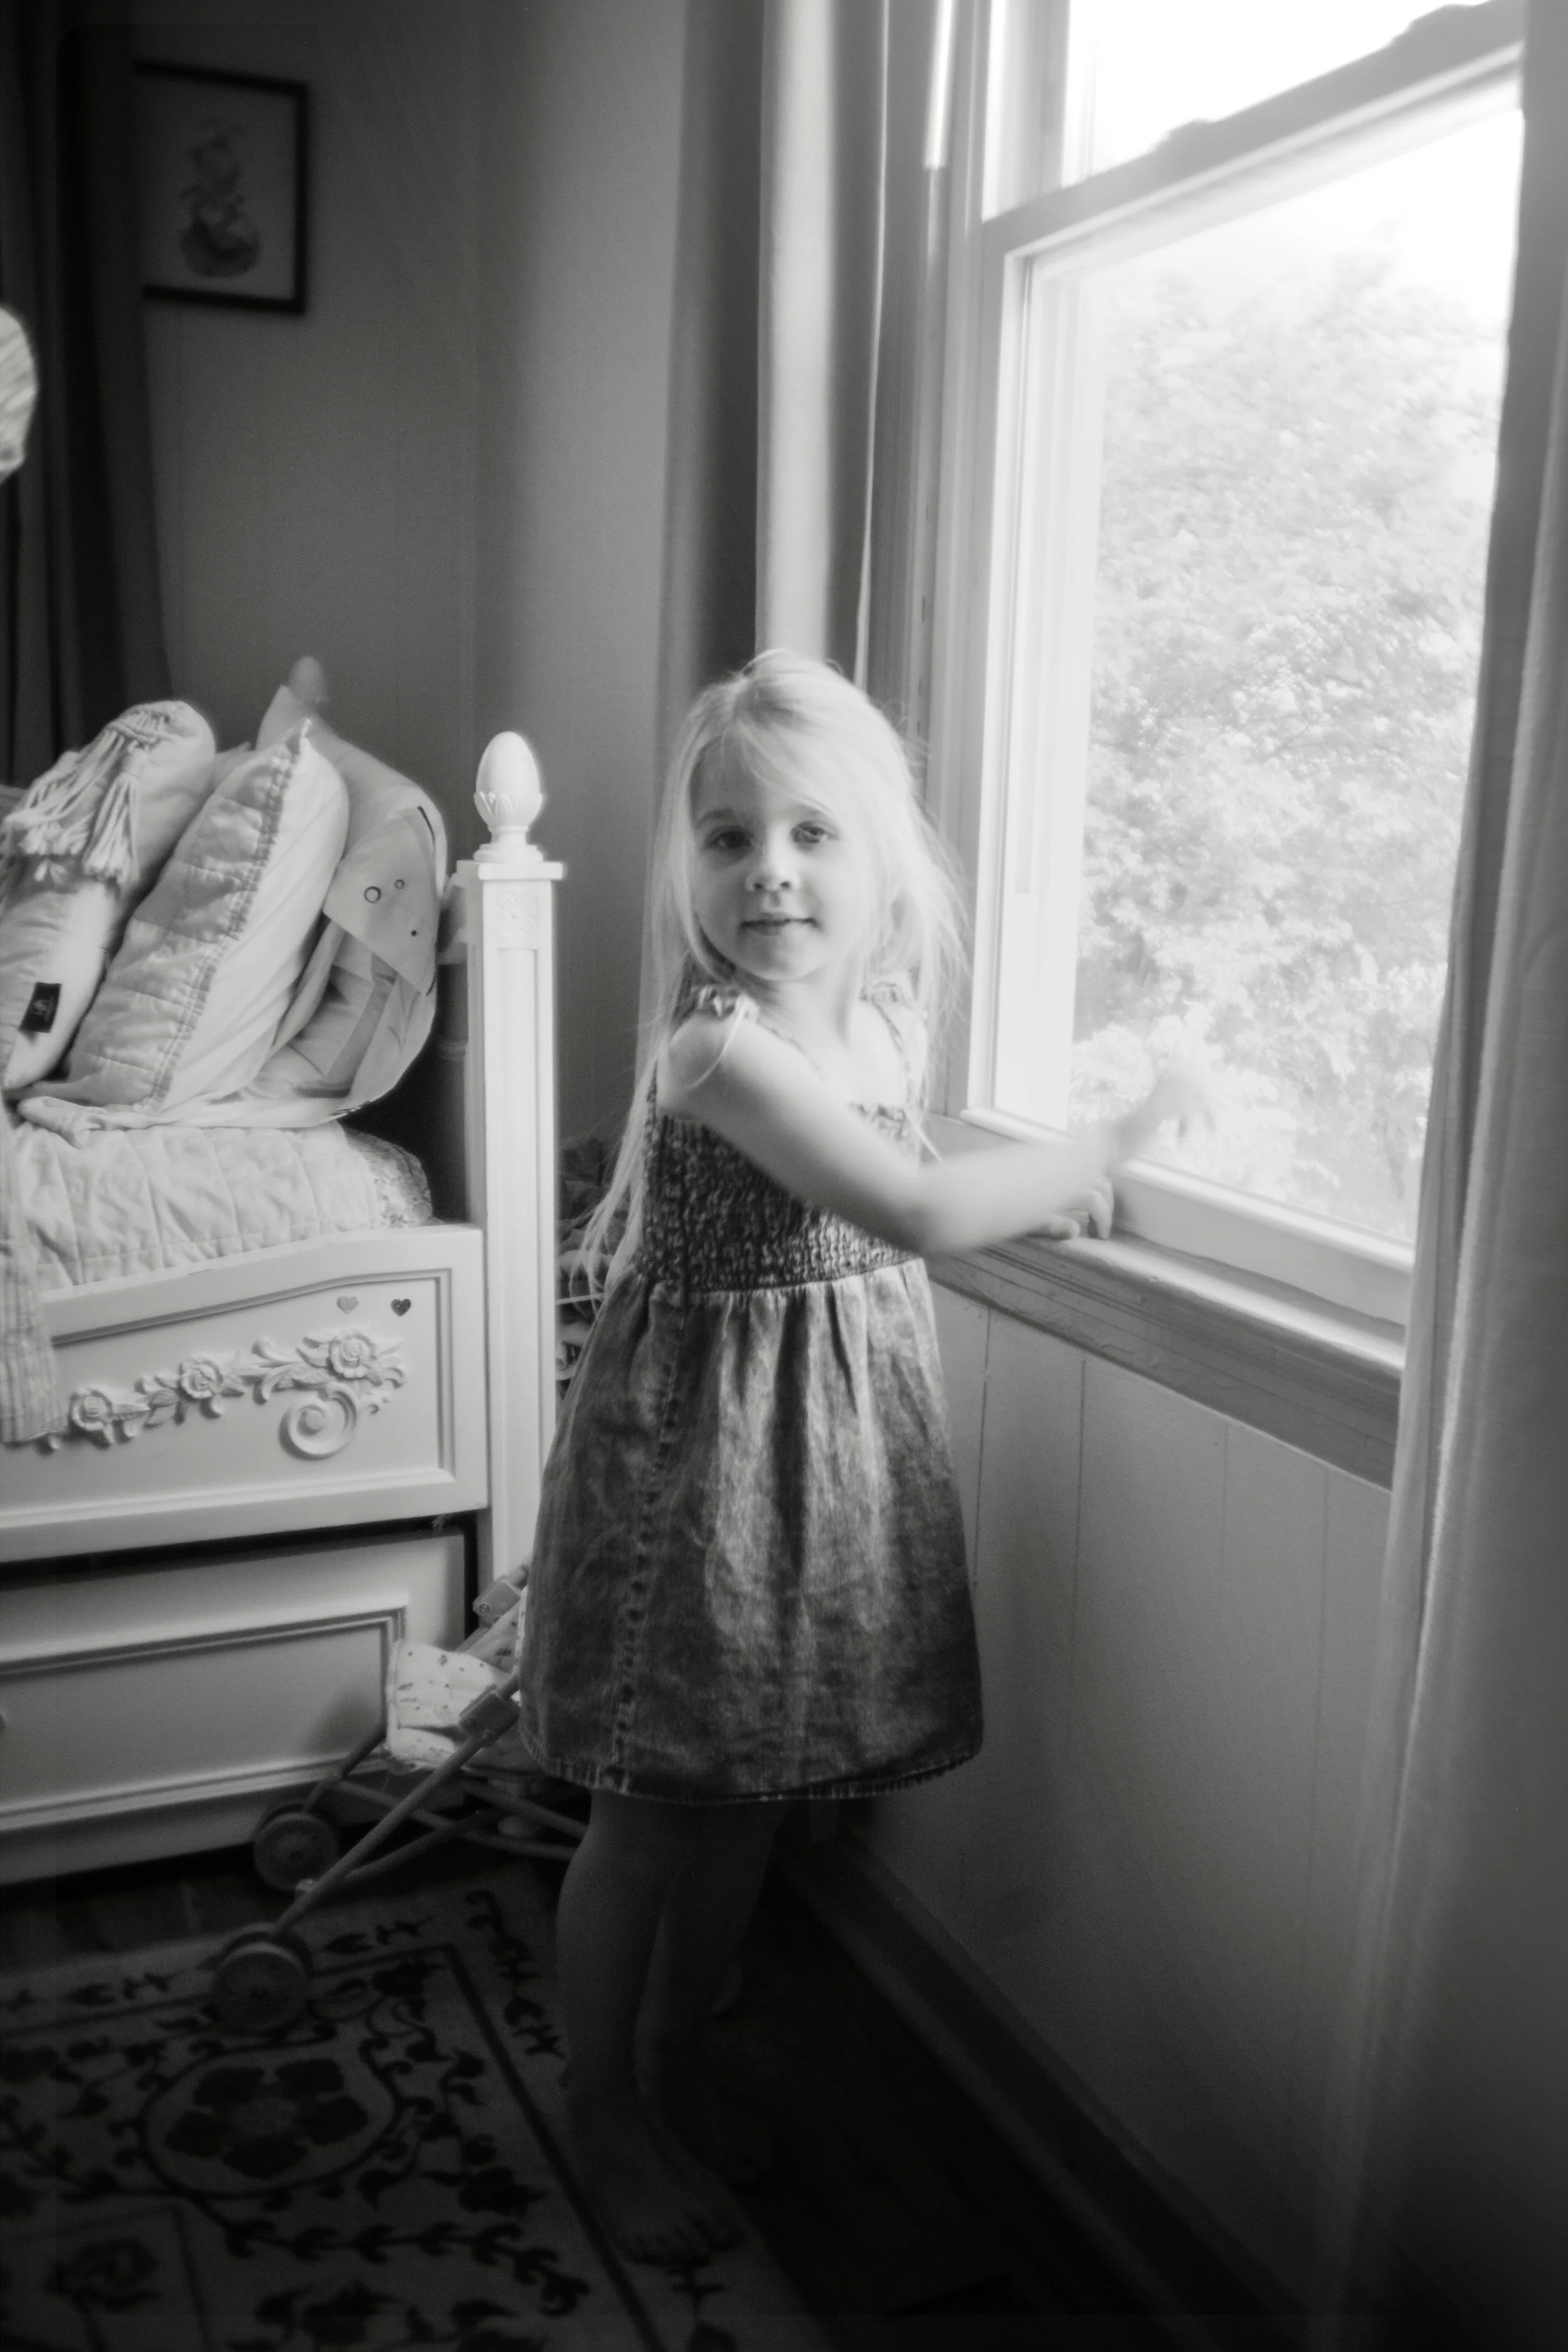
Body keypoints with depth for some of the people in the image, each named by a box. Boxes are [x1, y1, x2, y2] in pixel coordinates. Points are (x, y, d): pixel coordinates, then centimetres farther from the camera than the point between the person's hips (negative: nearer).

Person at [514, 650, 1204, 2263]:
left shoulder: (876, 1018, 2)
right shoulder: (718, 1040, -24)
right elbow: (915, 1214, -31)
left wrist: (1036, 1196, 6)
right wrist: (1113, 1143, -20)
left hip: (835, 1431, 7)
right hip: (697, 1440, -7)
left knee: (747, 1795, 20)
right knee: (650, 1812, 9)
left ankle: (674, 2063, 42)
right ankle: (602, 2115, 31)